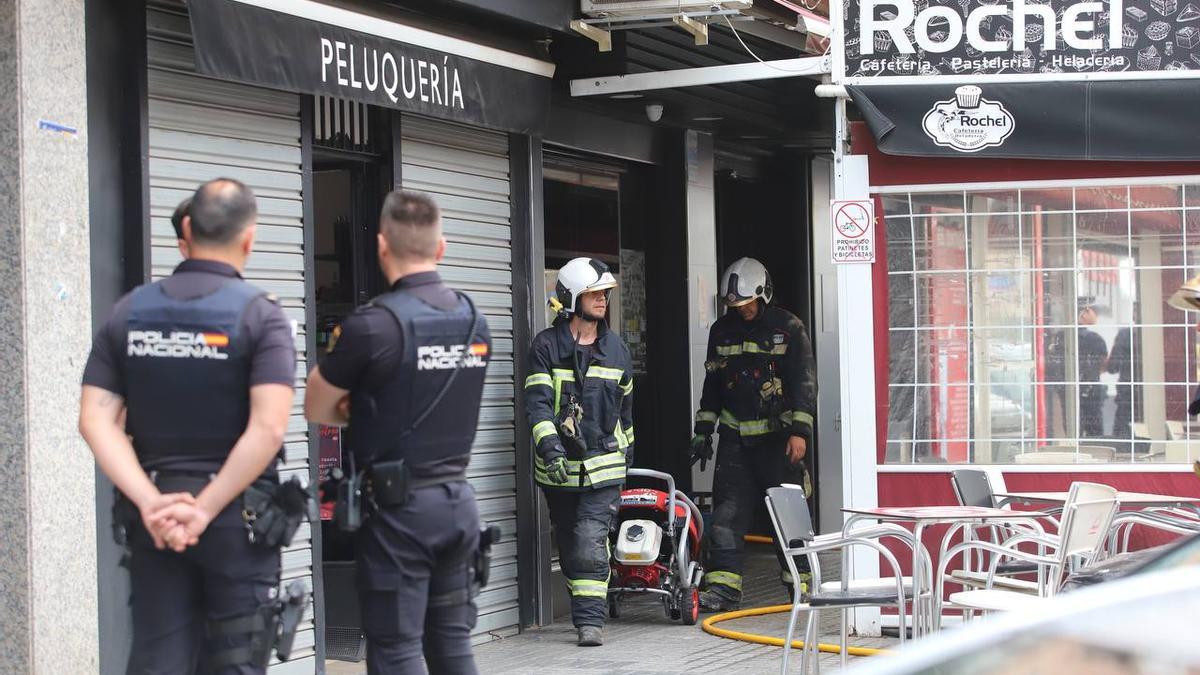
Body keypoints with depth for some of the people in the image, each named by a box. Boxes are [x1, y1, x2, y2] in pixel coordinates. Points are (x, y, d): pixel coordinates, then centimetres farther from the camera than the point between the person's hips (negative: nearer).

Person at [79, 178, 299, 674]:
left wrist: (150, 502, -10)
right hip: (238, 513, -4)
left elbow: (95, 421, -4)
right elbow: (268, 428, -19)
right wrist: (205, 509, -16)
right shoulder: (260, 314, -8)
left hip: (153, 517, 4)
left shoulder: (129, 312, 4)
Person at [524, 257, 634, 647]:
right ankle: (585, 610, 26)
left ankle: (590, 619, -12)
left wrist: (627, 451, 24)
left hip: (604, 464, 0)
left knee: (591, 541, -13)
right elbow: (538, 402, -13)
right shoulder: (546, 347, -3)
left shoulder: (615, 348, 9)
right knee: (569, 545, 11)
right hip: (558, 466, 0)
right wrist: (550, 446, -26)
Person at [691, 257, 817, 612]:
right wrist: (703, 431, 15)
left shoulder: (788, 328, -3)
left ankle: (799, 583, 11)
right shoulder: (722, 330, 11)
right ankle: (723, 586, -3)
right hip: (735, 436, 4)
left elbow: (804, 382, -6)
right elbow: (712, 383, 19)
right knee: (728, 511, -4)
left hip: (777, 436, -4)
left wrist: (799, 431, -14)